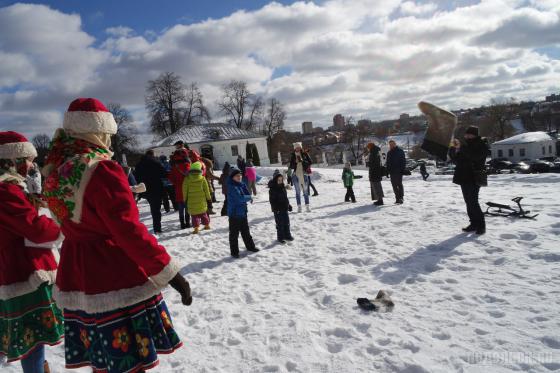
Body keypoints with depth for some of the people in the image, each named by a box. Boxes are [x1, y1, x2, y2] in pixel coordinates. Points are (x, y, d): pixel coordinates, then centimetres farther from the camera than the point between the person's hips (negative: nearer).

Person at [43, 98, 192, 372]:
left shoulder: (55, 171, 7)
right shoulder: (101, 169, -18)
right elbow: (129, 231, -23)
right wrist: (169, 273, -19)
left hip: (76, 279, 8)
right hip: (116, 278, -8)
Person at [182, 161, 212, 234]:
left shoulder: (187, 179, -6)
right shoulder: (202, 178, -6)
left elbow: (185, 190, -1)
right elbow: (206, 189, 1)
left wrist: (185, 199, 11)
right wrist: (209, 198, 13)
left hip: (191, 200, -2)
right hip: (201, 200, 2)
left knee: (194, 215, 3)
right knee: (203, 213, 18)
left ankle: (196, 228, -3)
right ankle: (207, 225, 28)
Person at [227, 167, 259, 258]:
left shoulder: (242, 184, 6)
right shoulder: (231, 187, -17)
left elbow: (248, 194, 1)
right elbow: (240, 198, -25)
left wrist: (244, 198, -19)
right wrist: (248, 198, -10)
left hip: (243, 212, 7)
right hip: (234, 213, -7)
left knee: (246, 231, 21)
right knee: (234, 233, 2)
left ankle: (250, 246, 36)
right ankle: (234, 251, 12)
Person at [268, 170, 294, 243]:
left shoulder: (283, 187, 8)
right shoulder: (272, 189, -14)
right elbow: (272, 200, -15)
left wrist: (288, 205, 18)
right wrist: (275, 208, -20)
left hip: (285, 208, 7)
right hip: (278, 210, -7)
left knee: (286, 223, 15)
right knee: (280, 224, 1)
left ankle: (287, 235, 29)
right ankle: (280, 237, 13)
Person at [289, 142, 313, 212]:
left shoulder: (305, 154, 3)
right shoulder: (293, 156, 5)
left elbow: (310, 162, -3)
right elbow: (291, 166, 1)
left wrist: (302, 161, -16)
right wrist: (296, 162, -15)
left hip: (304, 174, -1)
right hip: (296, 175, 1)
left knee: (305, 191, 2)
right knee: (298, 192, 4)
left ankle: (307, 206, 8)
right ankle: (299, 206, 9)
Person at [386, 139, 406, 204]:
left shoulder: (400, 151, -1)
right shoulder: (389, 153, 16)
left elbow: (403, 161, -5)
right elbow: (388, 163, 19)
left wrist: (403, 170, -13)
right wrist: (387, 171, 12)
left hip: (398, 171, -6)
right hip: (392, 171, 6)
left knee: (399, 184, -9)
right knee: (394, 185, 6)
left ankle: (401, 197, -6)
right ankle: (397, 198, 12)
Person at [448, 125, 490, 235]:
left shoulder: (482, 146, -5)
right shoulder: (466, 146, 17)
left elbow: (474, 155, -25)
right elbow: (456, 160, 16)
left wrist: (461, 147, -26)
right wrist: (454, 149, -1)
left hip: (474, 178, -8)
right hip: (464, 177, 8)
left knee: (473, 202, -12)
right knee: (469, 202, 9)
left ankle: (481, 225, -4)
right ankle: (474, 223, 16)